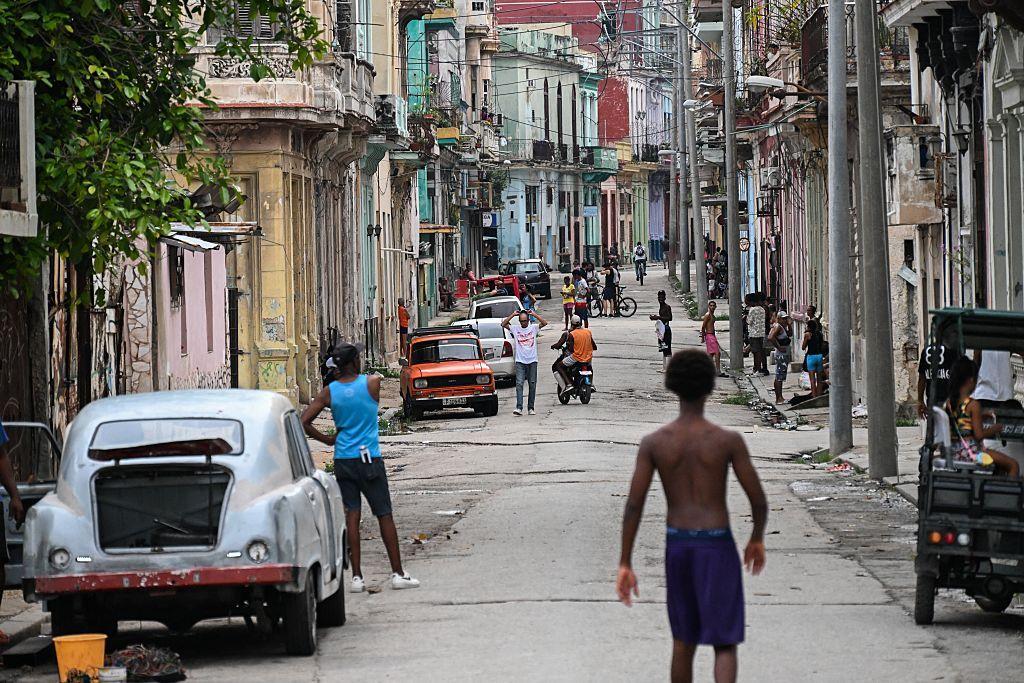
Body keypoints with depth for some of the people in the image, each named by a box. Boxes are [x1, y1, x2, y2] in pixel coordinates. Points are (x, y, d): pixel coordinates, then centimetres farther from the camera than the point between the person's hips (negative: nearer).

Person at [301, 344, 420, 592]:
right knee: (384, 515, 5)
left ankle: (356, 576, 1)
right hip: (369, 458, -2)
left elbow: (304, 422, -5)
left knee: (352, 515, 4)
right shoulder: (373, 383, -9)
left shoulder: (330, 392, -3)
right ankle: (398, 574, 7)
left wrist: (327, 439, 7)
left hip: (343, 460, 2)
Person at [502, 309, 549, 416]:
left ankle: (531, 408, 13)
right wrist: (512, 315, -7)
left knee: (532, 385, 5)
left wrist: (535, 314, -10)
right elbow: (503, 324, -4)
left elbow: (544, 323, -8)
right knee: (519, 384, -12)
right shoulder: (515, 328, 5)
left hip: (532, 361, 1)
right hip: (520, 361, -1)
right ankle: (519, 408, -19)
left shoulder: (533, 328, 4)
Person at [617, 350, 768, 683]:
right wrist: (757, 539, 14)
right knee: (725, 644, 1)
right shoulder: (729, 440, -12)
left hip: (677, 547, 3)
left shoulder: (653, 442, -6)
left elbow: (633, 505, -8)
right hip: (717, 549, -3)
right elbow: (759, 500, -7)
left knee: (684, 638, 23)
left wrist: (625, 565, -4)